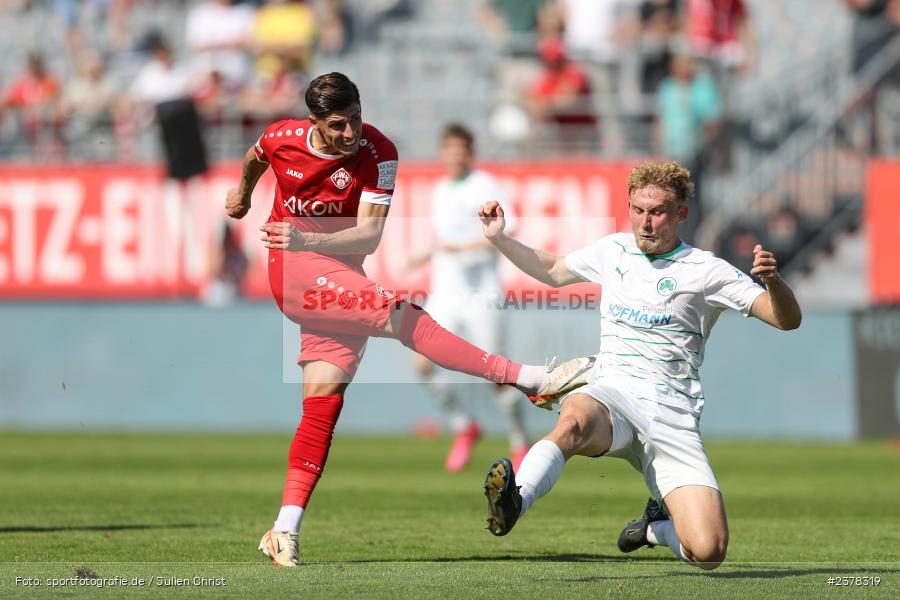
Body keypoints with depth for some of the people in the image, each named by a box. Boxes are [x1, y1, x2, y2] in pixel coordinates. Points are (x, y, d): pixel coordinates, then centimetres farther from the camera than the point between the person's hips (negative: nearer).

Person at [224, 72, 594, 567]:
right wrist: (242, 193, 40)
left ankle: (285, 531, -2)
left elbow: (369, 236, -18)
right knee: (401, 316, -25)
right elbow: (255, 158, 20)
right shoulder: (282, 138, -7)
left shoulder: (377, 154, -11)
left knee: (324, 398, -5)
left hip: (342, 277, 3)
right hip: (293, 269, -3)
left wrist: (308, 240, -34)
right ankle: (531, 378, -32)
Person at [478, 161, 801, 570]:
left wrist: (772, 281, -23)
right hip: (611, 395, 2)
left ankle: (657, 526, 16)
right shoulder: (612, 251, 16)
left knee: (708, 552, -18)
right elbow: (552, 271, 36)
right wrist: (499, 238, 24)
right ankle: (515, 502, -62)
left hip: (672, 412, -1)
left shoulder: (704, 270, 3)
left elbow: (787, 320, -2)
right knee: (575, 417, -40)